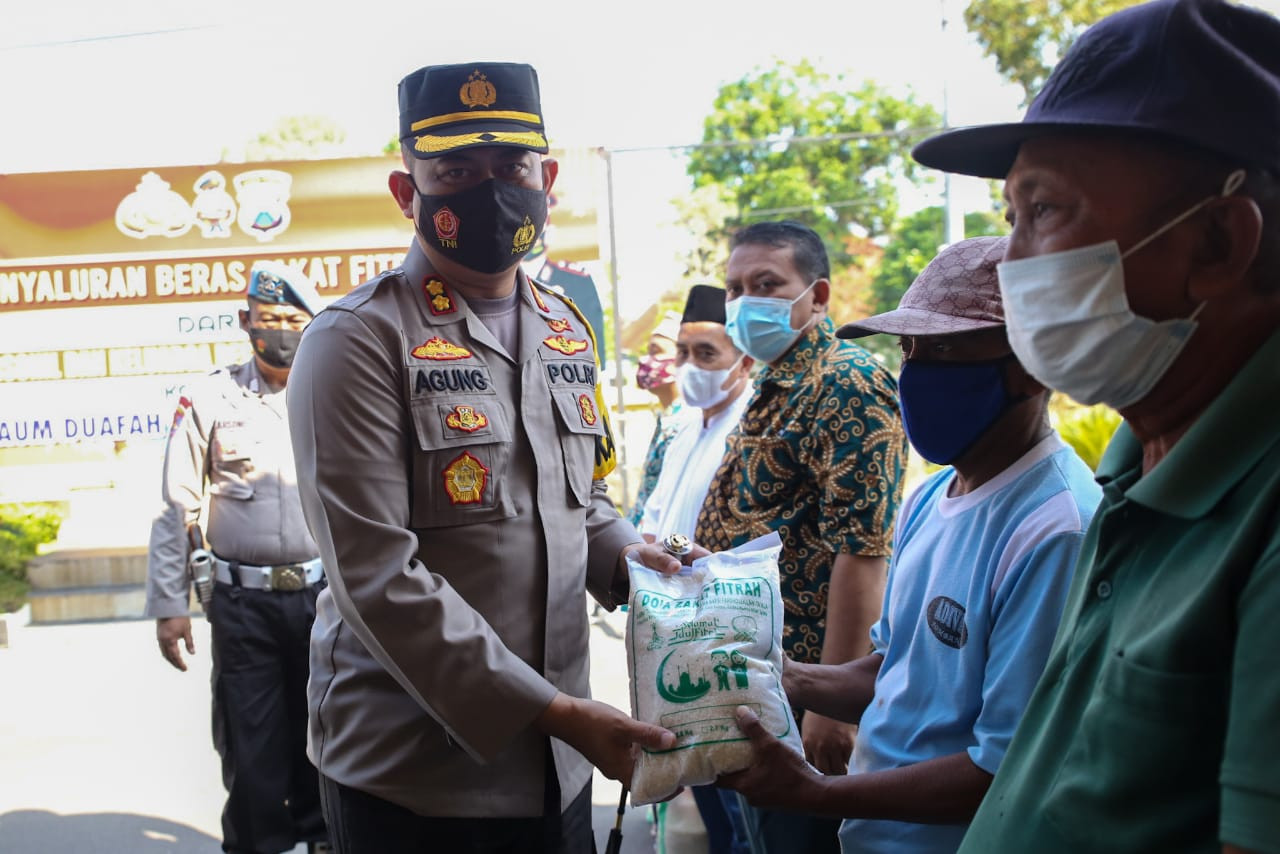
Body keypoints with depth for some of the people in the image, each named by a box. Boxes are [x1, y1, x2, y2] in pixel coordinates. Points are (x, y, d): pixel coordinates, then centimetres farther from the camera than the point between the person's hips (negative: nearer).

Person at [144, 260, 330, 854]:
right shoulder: (210, 399, -1)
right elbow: (177, 509, 1)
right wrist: (169, 604, -1)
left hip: (324, 593, 1)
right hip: (244, 602, -1)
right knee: (251, 743, 6)